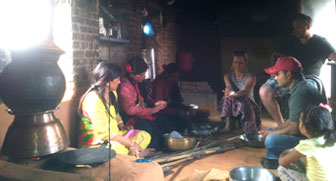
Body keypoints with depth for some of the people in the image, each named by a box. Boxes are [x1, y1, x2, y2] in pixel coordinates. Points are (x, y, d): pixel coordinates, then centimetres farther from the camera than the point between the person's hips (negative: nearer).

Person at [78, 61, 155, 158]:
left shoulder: (112, 94, 8)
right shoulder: (93, 100, -21)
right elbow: (104, 132, -24)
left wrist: (122, 125, 3)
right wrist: (130, 143, -21)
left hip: (114, 135, 9)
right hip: (97, 142, -9)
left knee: (145, 136, -6)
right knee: (119, 148, -38)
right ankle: (135, 154, -11)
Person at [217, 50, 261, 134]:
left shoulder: (251, 77, -9)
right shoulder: (228, 76, 1)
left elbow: (245, 89, -28)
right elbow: (228, 86, -21)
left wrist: (236, 94, -52)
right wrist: (231, 92, -47)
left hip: (248, 104, -2)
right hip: (231, 106, 2)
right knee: (228, 95, -26)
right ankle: (228, 125, -22)